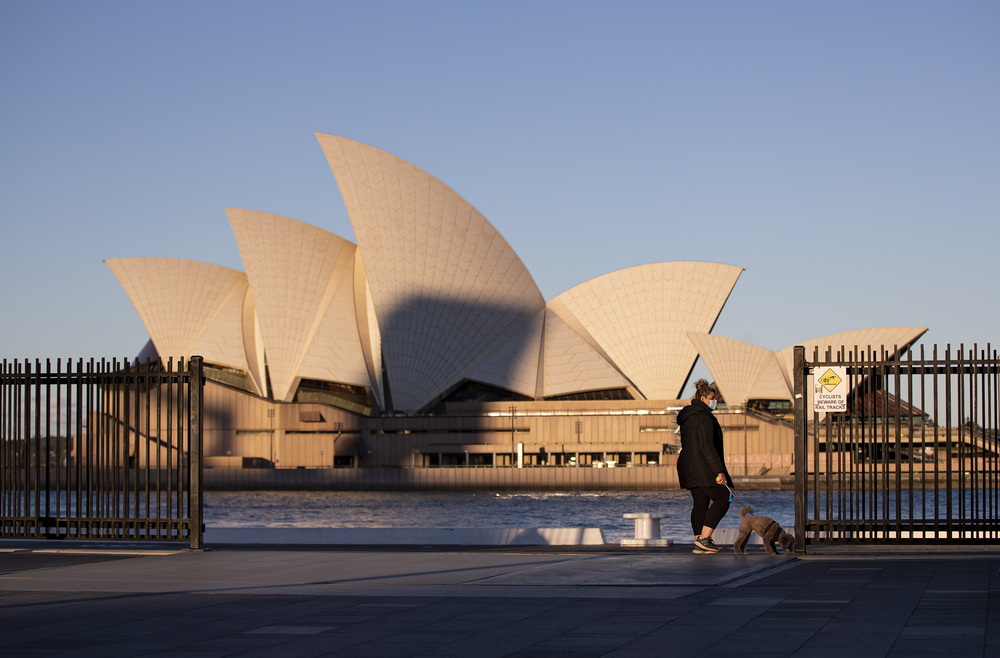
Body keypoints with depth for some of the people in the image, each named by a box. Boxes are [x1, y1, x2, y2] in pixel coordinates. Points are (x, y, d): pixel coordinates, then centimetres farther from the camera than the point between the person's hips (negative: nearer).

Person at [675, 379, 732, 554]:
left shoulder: (687, 416, 17)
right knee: (722, 499, -5)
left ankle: (699, 543, 6)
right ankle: (703, 538, -12)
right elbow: (707, 446, -22)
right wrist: (719, 471, -23)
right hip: (703, 467, -10)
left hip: (688, 466, 10)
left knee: (700, 503, 9)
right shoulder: (703, 417, -14)